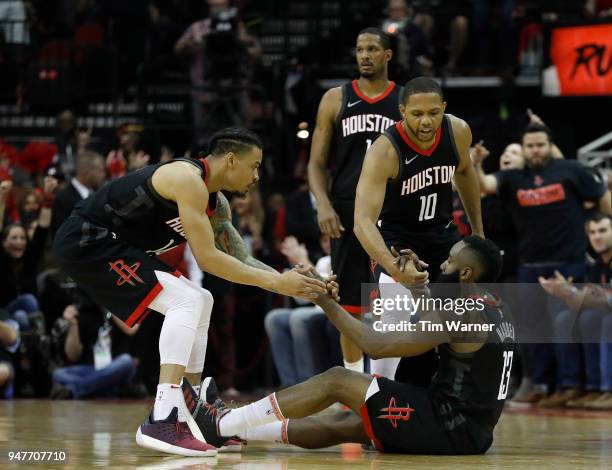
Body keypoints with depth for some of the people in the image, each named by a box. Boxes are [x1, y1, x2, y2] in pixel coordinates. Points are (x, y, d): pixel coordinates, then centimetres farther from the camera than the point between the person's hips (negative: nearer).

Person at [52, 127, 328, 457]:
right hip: (85, 240, -11)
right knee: (187, 301, -20)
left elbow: (240, 260, 17)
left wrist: (292, 283, 5)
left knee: (199, 303, 17)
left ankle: (192, 413, 19)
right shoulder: (188, 179, -19)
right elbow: (207, 258, -22)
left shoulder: (216, 203, 12)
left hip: (107, 243, 11)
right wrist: (274, 283, -19)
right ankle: (163, 421, -29)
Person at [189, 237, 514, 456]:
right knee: (341, 424, 14)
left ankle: (220, 424, 2)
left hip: (452, 429, -9)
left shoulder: (459, 314, -17)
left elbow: (375, 345, -18)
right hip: (472, 429, 9)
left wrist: (326, 302, -9)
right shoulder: (495, 308, 13)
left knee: (337, 380, -4)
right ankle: (234, 430, 21)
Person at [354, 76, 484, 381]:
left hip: (442, 234, 6)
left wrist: (478, 231, 14)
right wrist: (392, 267, -56)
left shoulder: (458, 132, -16)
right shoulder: (384, 151, -32)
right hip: (397, 239, -6)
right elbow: (363, 220, -40)